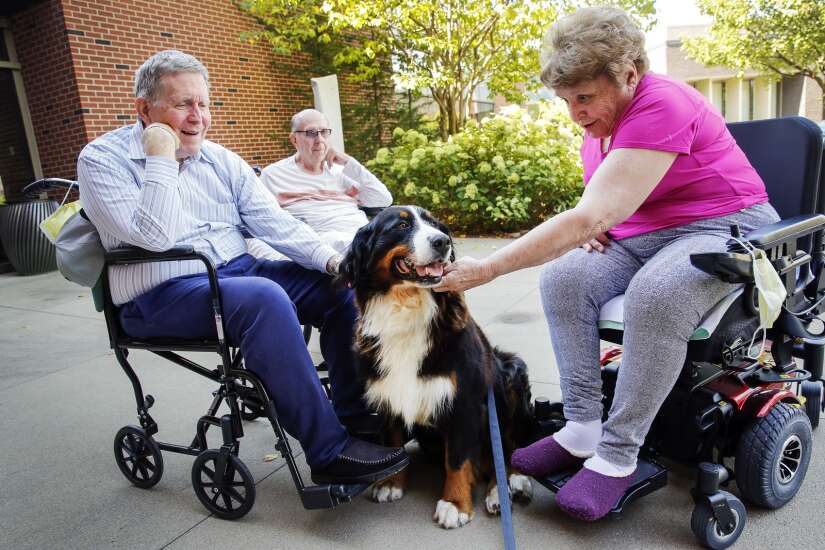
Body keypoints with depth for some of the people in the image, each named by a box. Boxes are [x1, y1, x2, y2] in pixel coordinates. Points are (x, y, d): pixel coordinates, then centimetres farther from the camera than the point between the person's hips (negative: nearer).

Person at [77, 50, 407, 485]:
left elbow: (274, 222, 3)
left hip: (237, 270, 6)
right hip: (162, 293, -6)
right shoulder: (102, 160, -5)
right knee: (265, 299, -36)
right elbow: (154, 237, -20)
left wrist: (330, 258, -11)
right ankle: (330, 454, -26)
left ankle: (355, 416, 0)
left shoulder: (220, 159, 10)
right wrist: (162, 159, -15)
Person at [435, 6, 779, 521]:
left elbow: (590, 217, -32)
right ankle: (583, 429, -15)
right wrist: (592, 222, -6)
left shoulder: (661, 107, -23)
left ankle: (618, 456, -22)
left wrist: (486, 268, -33)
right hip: (642, 234, 8)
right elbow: (597, 212, 20)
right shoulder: (601, 120, 5)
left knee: (655, 295, -37)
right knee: (564, 276, -18)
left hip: (725, 227, -7)